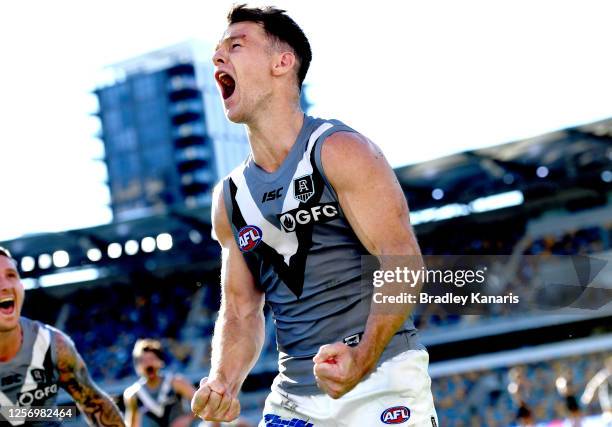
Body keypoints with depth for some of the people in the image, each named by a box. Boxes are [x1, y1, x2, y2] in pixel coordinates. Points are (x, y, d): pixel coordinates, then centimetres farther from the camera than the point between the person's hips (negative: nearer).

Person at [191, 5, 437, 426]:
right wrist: (224, 382, -6)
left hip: (382, 382, -5)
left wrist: (362, 359, -31)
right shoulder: (229, 197, 11)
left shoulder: (340, 151, -8)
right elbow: (240, 309, 14)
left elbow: (403, 260, -16)